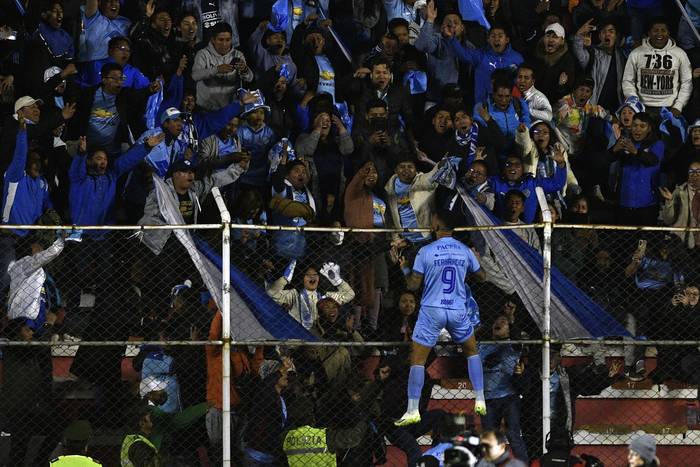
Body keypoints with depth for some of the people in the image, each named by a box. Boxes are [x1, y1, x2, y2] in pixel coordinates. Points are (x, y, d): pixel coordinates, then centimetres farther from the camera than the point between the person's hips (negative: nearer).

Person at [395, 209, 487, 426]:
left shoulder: (426, 252, -9)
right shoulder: (464, 251, 1)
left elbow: (413, 285, -6)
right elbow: (481, 276, 14)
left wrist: (405, 268, 12)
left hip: (432, 310, -3)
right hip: (458, 310, 3)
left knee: (417, 359, 3)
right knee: (472, 350, 24)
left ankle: (412, 411, -4)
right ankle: (480, 402, 19)